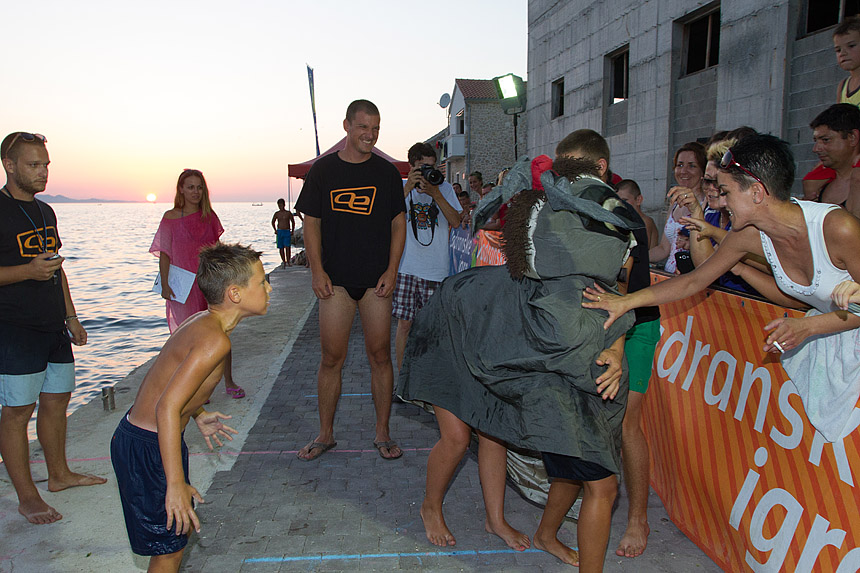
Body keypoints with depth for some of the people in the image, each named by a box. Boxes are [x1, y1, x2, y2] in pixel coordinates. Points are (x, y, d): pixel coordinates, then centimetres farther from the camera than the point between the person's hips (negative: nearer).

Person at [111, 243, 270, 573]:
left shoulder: (202, 322, 2)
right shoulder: (215, 340, -27)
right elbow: (167, 407, -32)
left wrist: (198, 415, 24)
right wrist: (176, 485, -29)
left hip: (139, 434, 9)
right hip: (146, 449, -9)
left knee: (182, 529, 24)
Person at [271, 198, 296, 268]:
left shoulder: (288, 213, 2)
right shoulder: (277, 214, 6)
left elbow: (293, 222, 12)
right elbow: (273, 222, 20)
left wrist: (292, 231, 5)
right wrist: (275, 230, 9)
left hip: (287, 232, -2)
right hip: (279, 232, 2)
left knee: (287, 247, -14)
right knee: (281, 248, 3)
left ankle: (288, 262, -12)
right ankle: (283, 262, 11)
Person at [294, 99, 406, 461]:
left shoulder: (386, 173, 8)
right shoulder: (323, 170, 6)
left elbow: (398, 223, 8)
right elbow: (311, 224, 6)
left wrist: (392, 270, -3)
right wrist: (317, 271, -5)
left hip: (376, 280, 1)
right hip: (335, 280, 0)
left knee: (380, 355, 3)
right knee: (331, 357, 3)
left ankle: (382, 434, 16)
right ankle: (325, 434, 18)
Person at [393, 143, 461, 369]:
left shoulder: (444, 187, 7)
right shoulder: (401, 186, 7)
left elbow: (456, 222, -4)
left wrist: (435, 193, -12)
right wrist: (407, 189, -16)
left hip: (436, 269, 1)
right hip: (406, 267, 0)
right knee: (405, 324, 0)